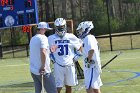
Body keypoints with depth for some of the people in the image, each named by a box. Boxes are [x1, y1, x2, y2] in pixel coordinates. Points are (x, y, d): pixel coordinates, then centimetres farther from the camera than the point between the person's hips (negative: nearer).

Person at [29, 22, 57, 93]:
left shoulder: (33, 39, 13)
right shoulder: (43, 38, -13)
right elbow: (43, 52, -27)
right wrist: (43, 66, -21)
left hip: (33, 70, 8)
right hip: (44, 71, -8)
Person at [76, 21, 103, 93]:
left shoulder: (88, 38, -14)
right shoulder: (89, 38, 16)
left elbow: (92, 50, -29)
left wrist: (88, 60, -20)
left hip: (91, 68, -10)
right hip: (91, 67, 10)